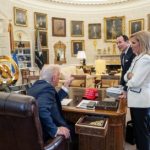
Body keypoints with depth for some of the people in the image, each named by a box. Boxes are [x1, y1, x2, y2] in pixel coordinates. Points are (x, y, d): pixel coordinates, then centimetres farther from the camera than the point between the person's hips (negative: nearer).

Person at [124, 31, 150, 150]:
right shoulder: (138, 58, 11)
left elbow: (135, 82, -24)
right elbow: (127, 77, 12)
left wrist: (128, 82, -2)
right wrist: (129, 75, -10)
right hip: (137, 98, 10)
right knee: (138, 128, 22)